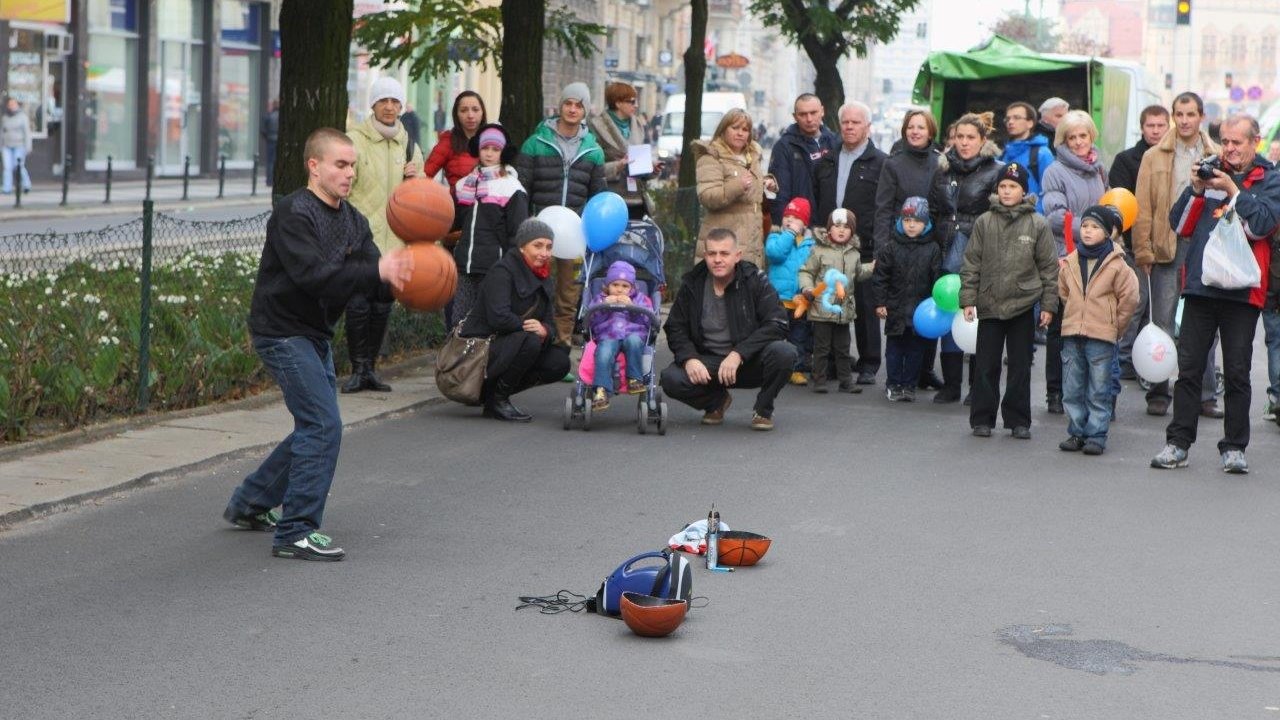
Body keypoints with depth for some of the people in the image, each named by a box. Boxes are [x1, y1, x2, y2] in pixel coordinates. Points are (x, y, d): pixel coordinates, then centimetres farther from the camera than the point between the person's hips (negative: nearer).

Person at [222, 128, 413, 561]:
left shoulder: (353, 221, 7)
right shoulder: (293, 213, -18)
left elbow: (373, 283, 0)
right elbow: (311, 274, -32)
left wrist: (396, 279, -23)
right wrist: (377, 271, -38)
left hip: (316, 334, 9)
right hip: (282, 331, -9)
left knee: (316, 428, 16)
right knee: (323, 426, -15)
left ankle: (249, 505, 32)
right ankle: (295, 533, -10)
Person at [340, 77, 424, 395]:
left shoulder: (409, 146, 14)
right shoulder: (355, 140, -3)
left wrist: (414, 178, -1)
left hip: (392, 240, 4)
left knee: (382, 308, 6)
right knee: (358, 306, -8)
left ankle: (370, 368, 17)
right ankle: (358, 369, 3)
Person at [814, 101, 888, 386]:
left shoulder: (881, 163, -1)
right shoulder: (826, 162, 16)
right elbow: (814, 202, 19)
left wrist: (880, 245, -12)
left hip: (865, 247, -5)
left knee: (865, 307, 0)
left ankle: (868, 364, 7)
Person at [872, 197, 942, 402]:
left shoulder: (932, 249, 0)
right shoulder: (890, 248, -2)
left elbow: (937, 279, 3)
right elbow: (880, 277, -1)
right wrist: (880, 303, -6)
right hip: (896, 308, -1)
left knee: (916, 349, 8)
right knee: (895, 348, 7)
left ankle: (909, 385, 18)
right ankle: (893, 384, 17)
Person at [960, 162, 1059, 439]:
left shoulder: (1038, 225, -1)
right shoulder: (984, 222, 2)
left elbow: (1049, 267, 2)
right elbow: (971, 263, 4)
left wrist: (1048, 305, -1)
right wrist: (968, 299, -2)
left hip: (1024, 304, -1)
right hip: (990, 303, 1)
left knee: (1021, 365, 7)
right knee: (987, 364, 5)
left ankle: (1018, 420, 15)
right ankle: (982, 419, 14)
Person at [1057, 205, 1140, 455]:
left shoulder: (1116, 265, -7)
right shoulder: (1070, 263, 6)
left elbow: (1129, 298, -2)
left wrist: (1115, 325, 1)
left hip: (1101, 338, -4)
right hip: (1072, 334, 4)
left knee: (1099, 392, 1)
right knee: (1072, 390, 7)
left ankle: (1096, 435, 5)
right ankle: (1076, 432, 16)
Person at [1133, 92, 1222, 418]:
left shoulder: (1218, 157, 9)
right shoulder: (1154, 157, 6)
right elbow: (1143, 207, 3)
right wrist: (1143, 250, -5)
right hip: (1166, 247, -1)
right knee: (1162, 324, 1)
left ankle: (1205, 394, 12)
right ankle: (1159, 393, 9)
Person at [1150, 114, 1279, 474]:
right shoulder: (1210, 172, 12)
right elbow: (1180, 225, 6)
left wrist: (1232, 190, -15)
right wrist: (1196, 189, -8)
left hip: (1242, 291, -3)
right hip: (1200, 285, 3)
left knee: (1237, 372, 1)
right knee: (1189, 367, 3)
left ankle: (1234, 447, 8)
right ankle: (1178, 443, 8)